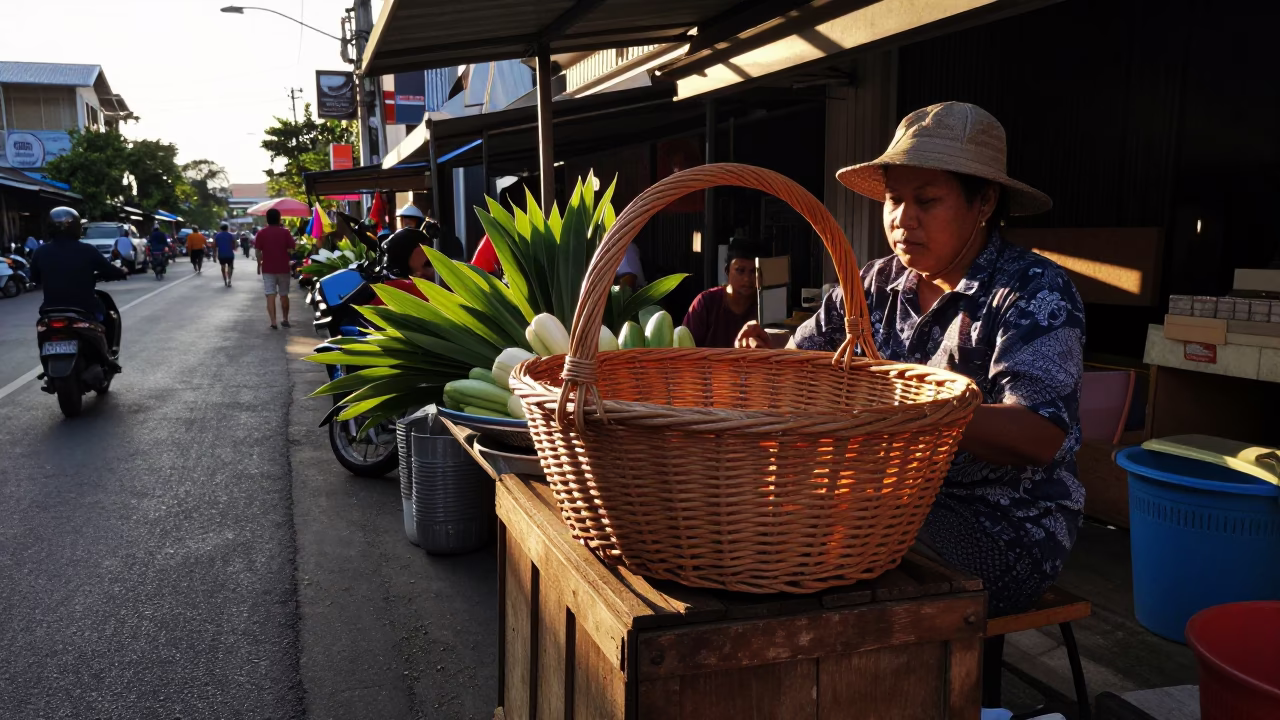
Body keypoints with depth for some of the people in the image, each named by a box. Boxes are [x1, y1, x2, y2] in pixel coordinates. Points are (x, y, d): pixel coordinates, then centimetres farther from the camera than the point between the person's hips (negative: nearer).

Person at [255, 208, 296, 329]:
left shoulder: (261, 233, -3)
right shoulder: (285, 232, -4)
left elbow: (258, 251, -1)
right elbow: (291, 249, -7)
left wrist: (259, 264, 10)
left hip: (267, 269, -1)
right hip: (283, 268, 1)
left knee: (270, 295, -3)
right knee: (284, 295, 14)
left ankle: (273, 322, -12)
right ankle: (285, 320, 22)